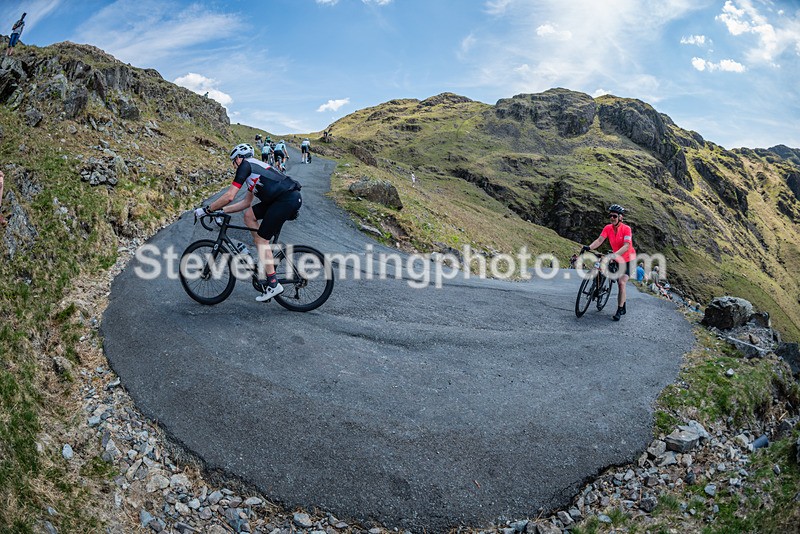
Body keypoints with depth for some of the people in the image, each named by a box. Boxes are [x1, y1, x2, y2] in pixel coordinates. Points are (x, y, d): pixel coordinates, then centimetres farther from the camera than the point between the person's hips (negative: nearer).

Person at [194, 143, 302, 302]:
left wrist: (206, 210, 4)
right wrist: (221, 210, 29)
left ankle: (273, 285, 2)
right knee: (249, 215, 14)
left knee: (262, 239, -3)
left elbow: (229, 196, -6)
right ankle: (265, 258, 15)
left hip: (288, 199, -9)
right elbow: (245, 202, 30)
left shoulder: (245, 165, 1)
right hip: (283, 199, 9)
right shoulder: (255, 168, 29)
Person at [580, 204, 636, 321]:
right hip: (617, 259, 5)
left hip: (628, 259, -5)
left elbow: (626, 246, -32)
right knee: (620, 284, 15)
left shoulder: (626, 229, -22)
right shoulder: (608, 228, -8)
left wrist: (615, 254, -49)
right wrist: (589, 247, -38)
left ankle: (619, 311, -10)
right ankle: (623, 308, 32)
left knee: (621, 283, -18)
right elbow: (599, 240, -19)